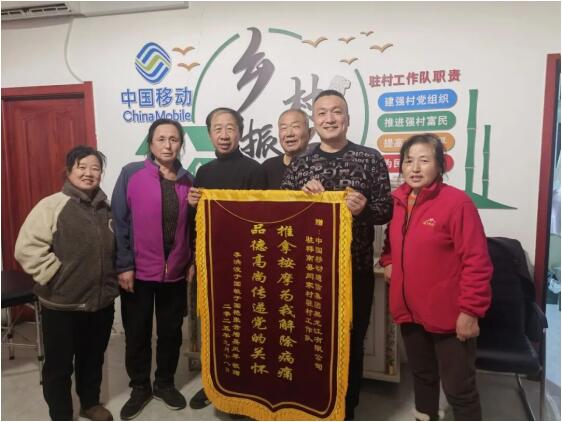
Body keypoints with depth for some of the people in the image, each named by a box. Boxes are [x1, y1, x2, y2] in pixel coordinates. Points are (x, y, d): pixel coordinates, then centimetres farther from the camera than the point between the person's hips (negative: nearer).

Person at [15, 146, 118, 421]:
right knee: (59, 365, 11)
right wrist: (55, 276, -18)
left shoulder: (106, 209, 5)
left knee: (93, 359, 22)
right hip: (61, 305, -5)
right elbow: (26, 248, -18)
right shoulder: (51, 205, -12)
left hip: (101, 301, 5)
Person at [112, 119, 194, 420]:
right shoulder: (131, 174, -6)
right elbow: (119, 222, -7)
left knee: (171, 331, 15)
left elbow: (192, 226, 9)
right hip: (138, 271, -2)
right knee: (137, 333, 12)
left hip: (176, 273, 3)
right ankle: (140, 387, 33)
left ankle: (165, 383, 35)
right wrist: (124, 265, -10)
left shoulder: (188, 181, 3)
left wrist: (193, 262, 4)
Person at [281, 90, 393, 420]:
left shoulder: (370, 158, 0)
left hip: (356, 270, -1)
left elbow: (387, 209, -1)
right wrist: (302, 194, -14)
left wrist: (365, 206, -22)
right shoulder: (300, 165, 6)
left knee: (351, 344, 12)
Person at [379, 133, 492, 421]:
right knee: (422, 374, 25)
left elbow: (476, 262, -17)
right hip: (410, 310, 6)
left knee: (459, 388, 9)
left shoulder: (457, 202, -17)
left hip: (449, 315, -6)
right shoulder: (397, 201, 3)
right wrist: (388, 261, 2)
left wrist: (470, 310, -17)